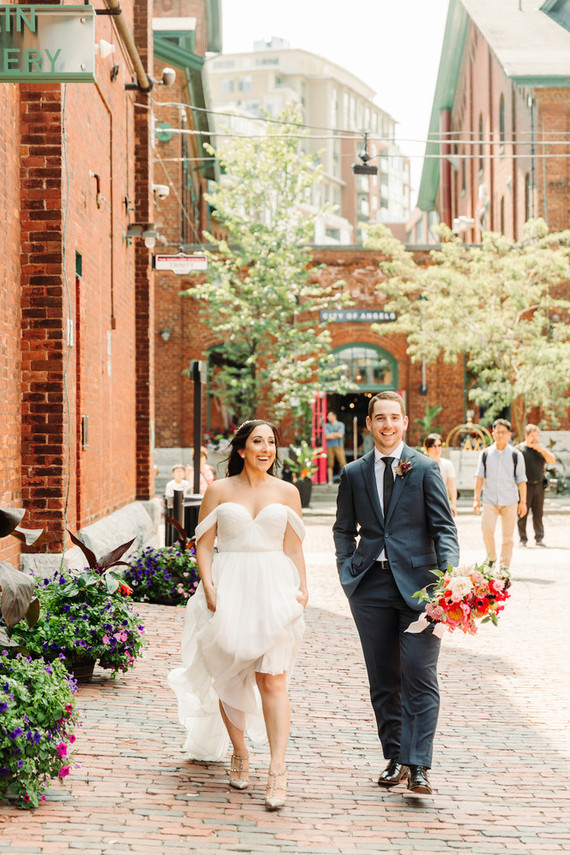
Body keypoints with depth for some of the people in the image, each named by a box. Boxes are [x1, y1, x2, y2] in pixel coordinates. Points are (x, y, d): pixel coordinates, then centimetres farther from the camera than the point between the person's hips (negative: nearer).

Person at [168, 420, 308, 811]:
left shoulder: (287, 492, 10)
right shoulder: (219, 490, 6)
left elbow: (294, 548, 11)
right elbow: (204, 544, 4)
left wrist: (302, 588, -1)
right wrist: (208, 588, -8)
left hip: (274, 590, 0)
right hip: (230, 588, 0)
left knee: (272, 679, -10)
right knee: (230, 677, 6)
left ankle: (278, 770, -14)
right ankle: (240, 754, 24)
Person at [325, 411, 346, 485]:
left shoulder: (341, 425, 4)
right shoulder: (327, 425, 9)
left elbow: (341, 435, -10)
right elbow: (327, 436, -5)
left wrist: (332, 434, -4)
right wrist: (337, 434, -4)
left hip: (339, 446, -2)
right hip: (330, 447, 2)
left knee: (343, 463, -8)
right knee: (330, 464, 1)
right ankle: (330, 481, 6)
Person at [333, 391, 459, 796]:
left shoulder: (425, 469, 2)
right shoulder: (354, 473, 12)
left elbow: (444, 528, -1)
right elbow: (344, 529, 21)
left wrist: (449, 572, -16)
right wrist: (347, 571, 6)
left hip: (417, 583, -3)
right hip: (371, 586, 3)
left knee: (419, 676, -10)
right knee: (383, 680, 7)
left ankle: (417, 766, -10)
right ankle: (395, 758, 18)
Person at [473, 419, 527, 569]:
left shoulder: (516, 455, 4)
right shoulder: (485, 454, 6)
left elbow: (521, 480, 5)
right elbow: (479, 477, 8)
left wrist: (523, 502, 1)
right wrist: (476, 498, 3)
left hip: (510, 501, 0)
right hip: (490, 500, 0)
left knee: (508, 536, 2)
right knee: (487, 530, -14)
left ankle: (504, 567, 11)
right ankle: (491, 558, 9)